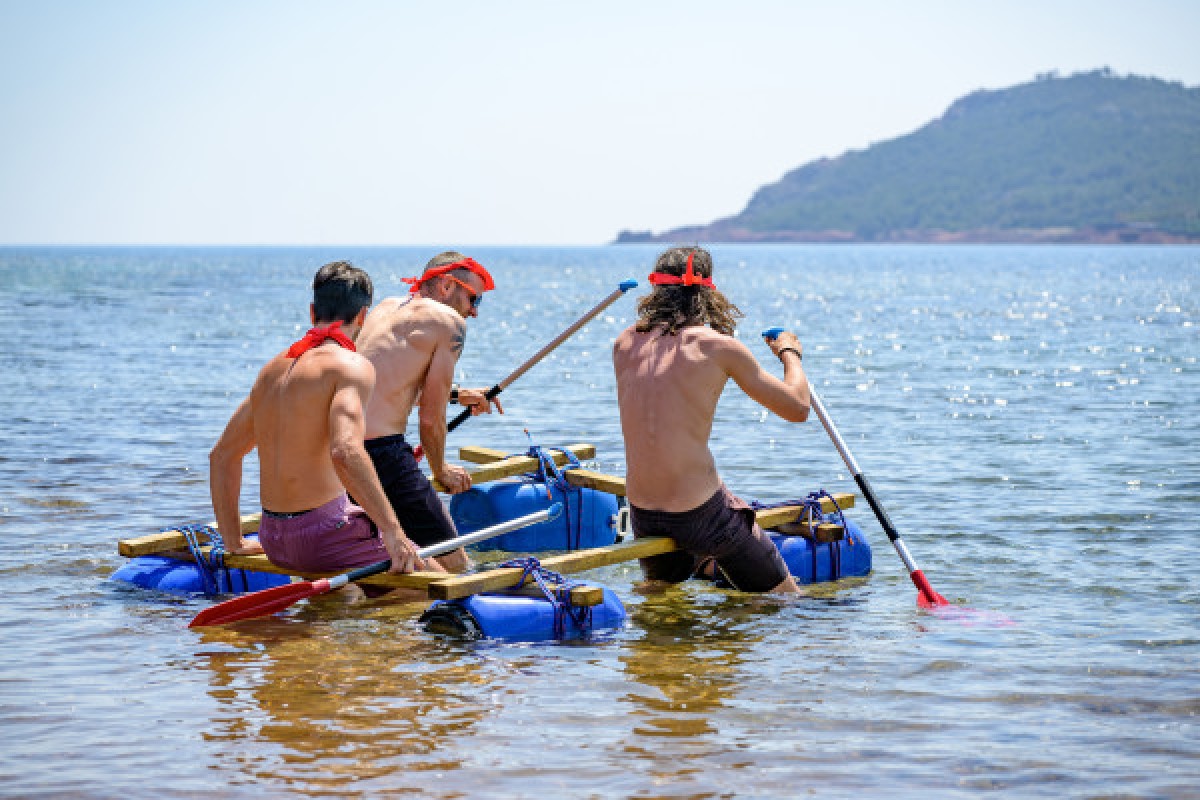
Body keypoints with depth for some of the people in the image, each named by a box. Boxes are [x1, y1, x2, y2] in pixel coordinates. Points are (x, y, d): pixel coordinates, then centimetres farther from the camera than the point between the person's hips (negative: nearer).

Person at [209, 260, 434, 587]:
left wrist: (234, 542, 24)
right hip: (321, 532, -8)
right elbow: (345, 450, -29)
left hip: (274, 541, 8)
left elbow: (222, 456, 20)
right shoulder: (352, 365, -11)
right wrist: (393, 532, -27)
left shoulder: (273, 368, 14)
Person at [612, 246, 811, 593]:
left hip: (642, 516, 6)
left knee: (661, 585, 37)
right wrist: (789, 353, 15)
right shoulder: (719, 347, -11)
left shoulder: (624, 343, 3)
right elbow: (798, 409, -3)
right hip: (700, 512, -6)